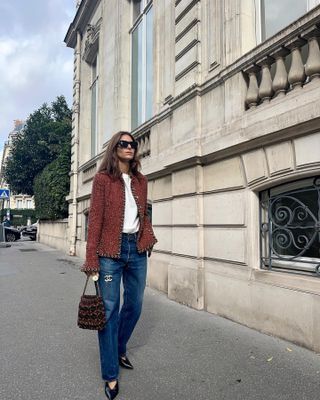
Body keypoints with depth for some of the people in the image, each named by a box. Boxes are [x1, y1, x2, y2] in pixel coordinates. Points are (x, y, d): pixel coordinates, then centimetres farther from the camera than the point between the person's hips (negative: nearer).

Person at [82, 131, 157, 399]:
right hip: (111, 249, -5)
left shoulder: (141, 181, 12)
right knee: (109, 309, 1)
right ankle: (111, 375, 16)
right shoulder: (103, 178, -2)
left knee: (134, 306, 15)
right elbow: (95, 218, -7)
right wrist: (91, 258, -11)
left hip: (137, 249, 5)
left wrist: (149, 238, 4)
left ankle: (119, 349, 41)